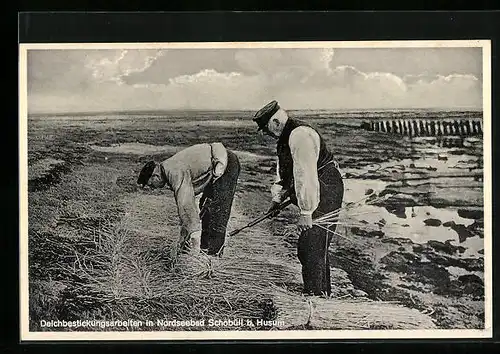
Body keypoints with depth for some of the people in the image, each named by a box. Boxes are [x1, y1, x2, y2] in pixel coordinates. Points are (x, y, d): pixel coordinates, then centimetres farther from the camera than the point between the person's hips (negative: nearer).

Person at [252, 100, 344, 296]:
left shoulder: (300, 135, -21)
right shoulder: (286, 137, 14)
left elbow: (305, 175, -27)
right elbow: (283, 170, 24)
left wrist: (306, 212, -27)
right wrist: (277, 199, 17)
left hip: (325, 194, -11)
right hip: (315, 195, 11)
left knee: (313, 248, -11)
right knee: (306, 247, 13)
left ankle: (316, 294, -6)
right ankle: (322, 292, 23)